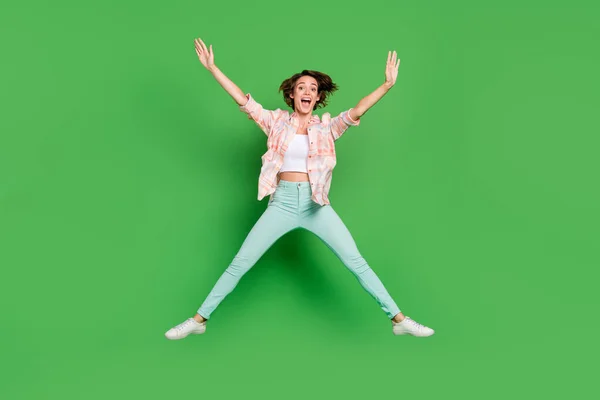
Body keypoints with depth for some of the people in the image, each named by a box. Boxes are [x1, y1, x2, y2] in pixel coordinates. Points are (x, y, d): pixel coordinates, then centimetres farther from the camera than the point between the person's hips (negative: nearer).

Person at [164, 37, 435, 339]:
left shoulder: (327, 127, 6)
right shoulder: (277, 121, 7)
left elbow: (356, 111, -9)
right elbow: (243, 100, 1)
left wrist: (387, 85, -22)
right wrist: (212, 68, -5)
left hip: (316, 204, 0)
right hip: (282, 203, 1)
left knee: (356, 262, -3)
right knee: (239, 263, 2)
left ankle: (399, 320, 7)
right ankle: (199, 319, 15)